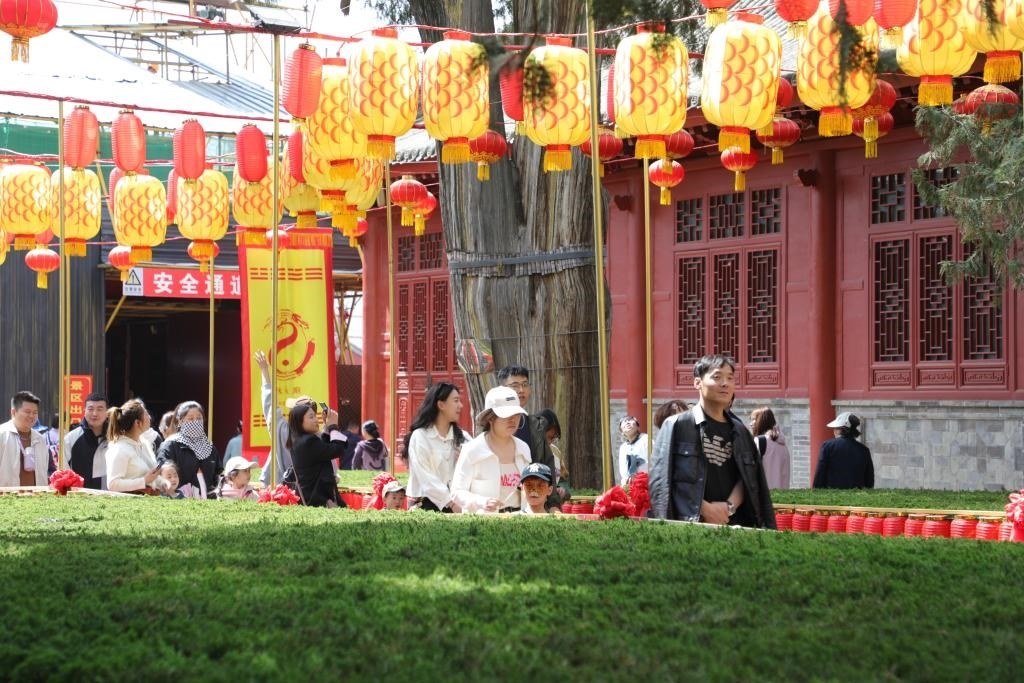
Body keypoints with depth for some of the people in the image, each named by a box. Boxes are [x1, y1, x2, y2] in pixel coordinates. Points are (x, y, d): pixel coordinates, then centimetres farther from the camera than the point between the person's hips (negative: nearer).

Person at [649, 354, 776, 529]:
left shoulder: (739, 431, 16)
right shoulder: (677, 425, 2)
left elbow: (749, 479, 10)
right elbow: (661, 479, -5)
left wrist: (730, 506, -10)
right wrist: (704, 508, -12)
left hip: (733, 524, 4)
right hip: (690, 524, -4)